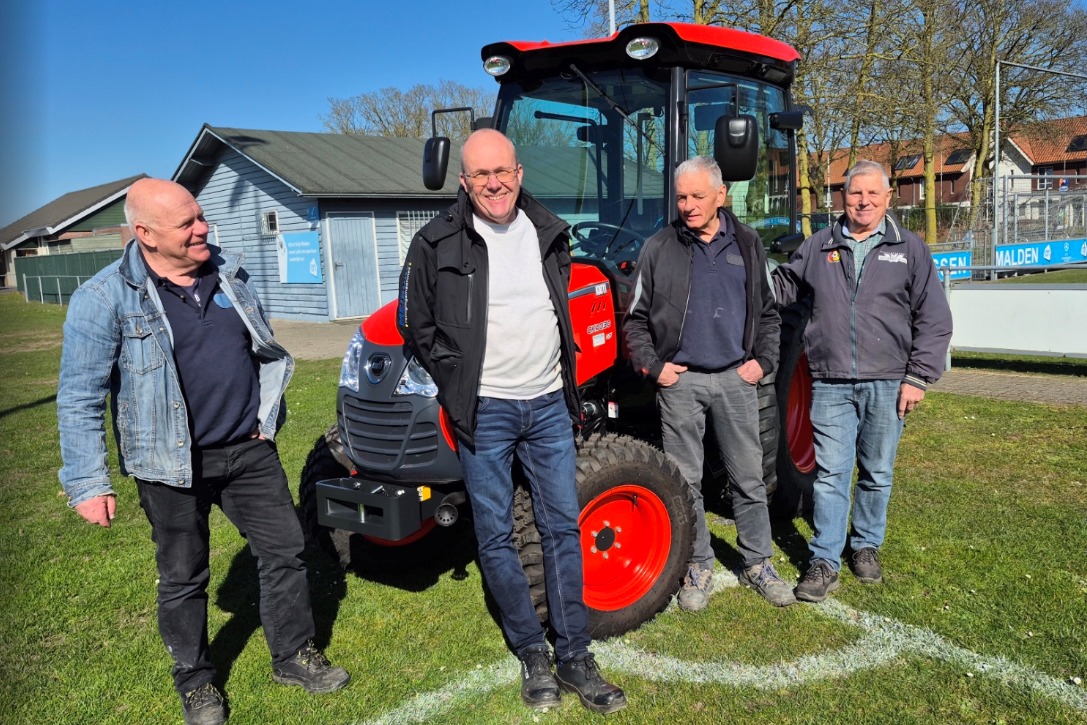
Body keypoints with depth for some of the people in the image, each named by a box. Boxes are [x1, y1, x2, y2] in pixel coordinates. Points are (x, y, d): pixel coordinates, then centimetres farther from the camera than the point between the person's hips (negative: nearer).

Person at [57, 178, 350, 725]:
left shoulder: (230, 273, 3)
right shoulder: (104, 298, -11)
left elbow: (265, 350, 16)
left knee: (284, 552, 10)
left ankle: (293, 657, 30)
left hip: (248, 451, 4)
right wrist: (87, 485, -11)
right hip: (173, 465, -4)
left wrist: (268, 418, 12)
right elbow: (79, 399, -10)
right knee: (183, 579, 11)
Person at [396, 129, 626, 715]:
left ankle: (574, 656, 21)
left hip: (549, 404, 4)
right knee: (496, 535, 5)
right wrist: (457, 384, -5)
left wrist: (564, 369, 13)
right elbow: (416, 327, 1)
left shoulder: (549, 232, 7)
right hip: (485, 412, -3)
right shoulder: (437, 243, -6)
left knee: (563, 526, 7)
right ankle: (531, 653, 24)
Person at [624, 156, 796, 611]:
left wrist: (763, 360, 1)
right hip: (680, 382, -1)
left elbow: (769, 313, 14)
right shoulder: (659, 248, 2)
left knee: (749, 479, 8)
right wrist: (653, 366, -6)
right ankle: (698, 567, 22)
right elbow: (636, 319, 4)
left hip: (735, 379, 2)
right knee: (686, 482, 6)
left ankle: (757, 564, 24)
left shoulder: (746, 245, 8)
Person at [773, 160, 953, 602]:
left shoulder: (910, 249, 4)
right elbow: (783, 286, 18)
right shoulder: (818, 246, 7)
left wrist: (918, 378, -3)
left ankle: (866, 546, 31)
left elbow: (934, 320, 3)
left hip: (887, 384, 0)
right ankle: (824, 561, 8)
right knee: (831, 473, 0)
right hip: (831, 384, 0)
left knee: (877, 474, 12)